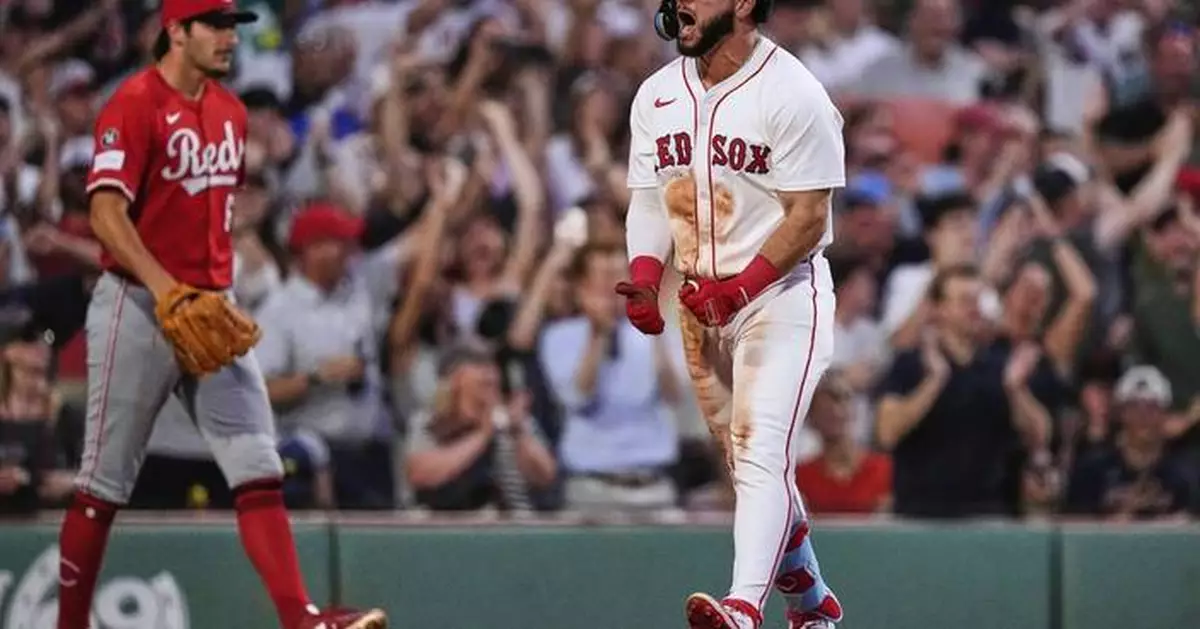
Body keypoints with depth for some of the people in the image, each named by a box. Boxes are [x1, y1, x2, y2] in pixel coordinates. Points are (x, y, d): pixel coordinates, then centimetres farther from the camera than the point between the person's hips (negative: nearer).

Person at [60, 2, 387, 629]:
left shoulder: (230, 112, 12)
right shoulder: (135, 105, -12)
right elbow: (106, 213, -21)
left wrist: (221, 286, 16)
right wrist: (163, 287, -32)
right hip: (137, 307, -7)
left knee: (257, 468, -4)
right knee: (104, 481, 1)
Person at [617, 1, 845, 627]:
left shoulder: (792, 94, -14)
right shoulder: (657, 96, 7)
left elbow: (809, 218, -15)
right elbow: (649, 200, 9)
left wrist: (740, 287, -24)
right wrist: (644, 276, -10)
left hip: (781, 295, -7)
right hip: (701, 302, 7)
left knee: (761, 451, -20)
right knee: (747, 461, 13)